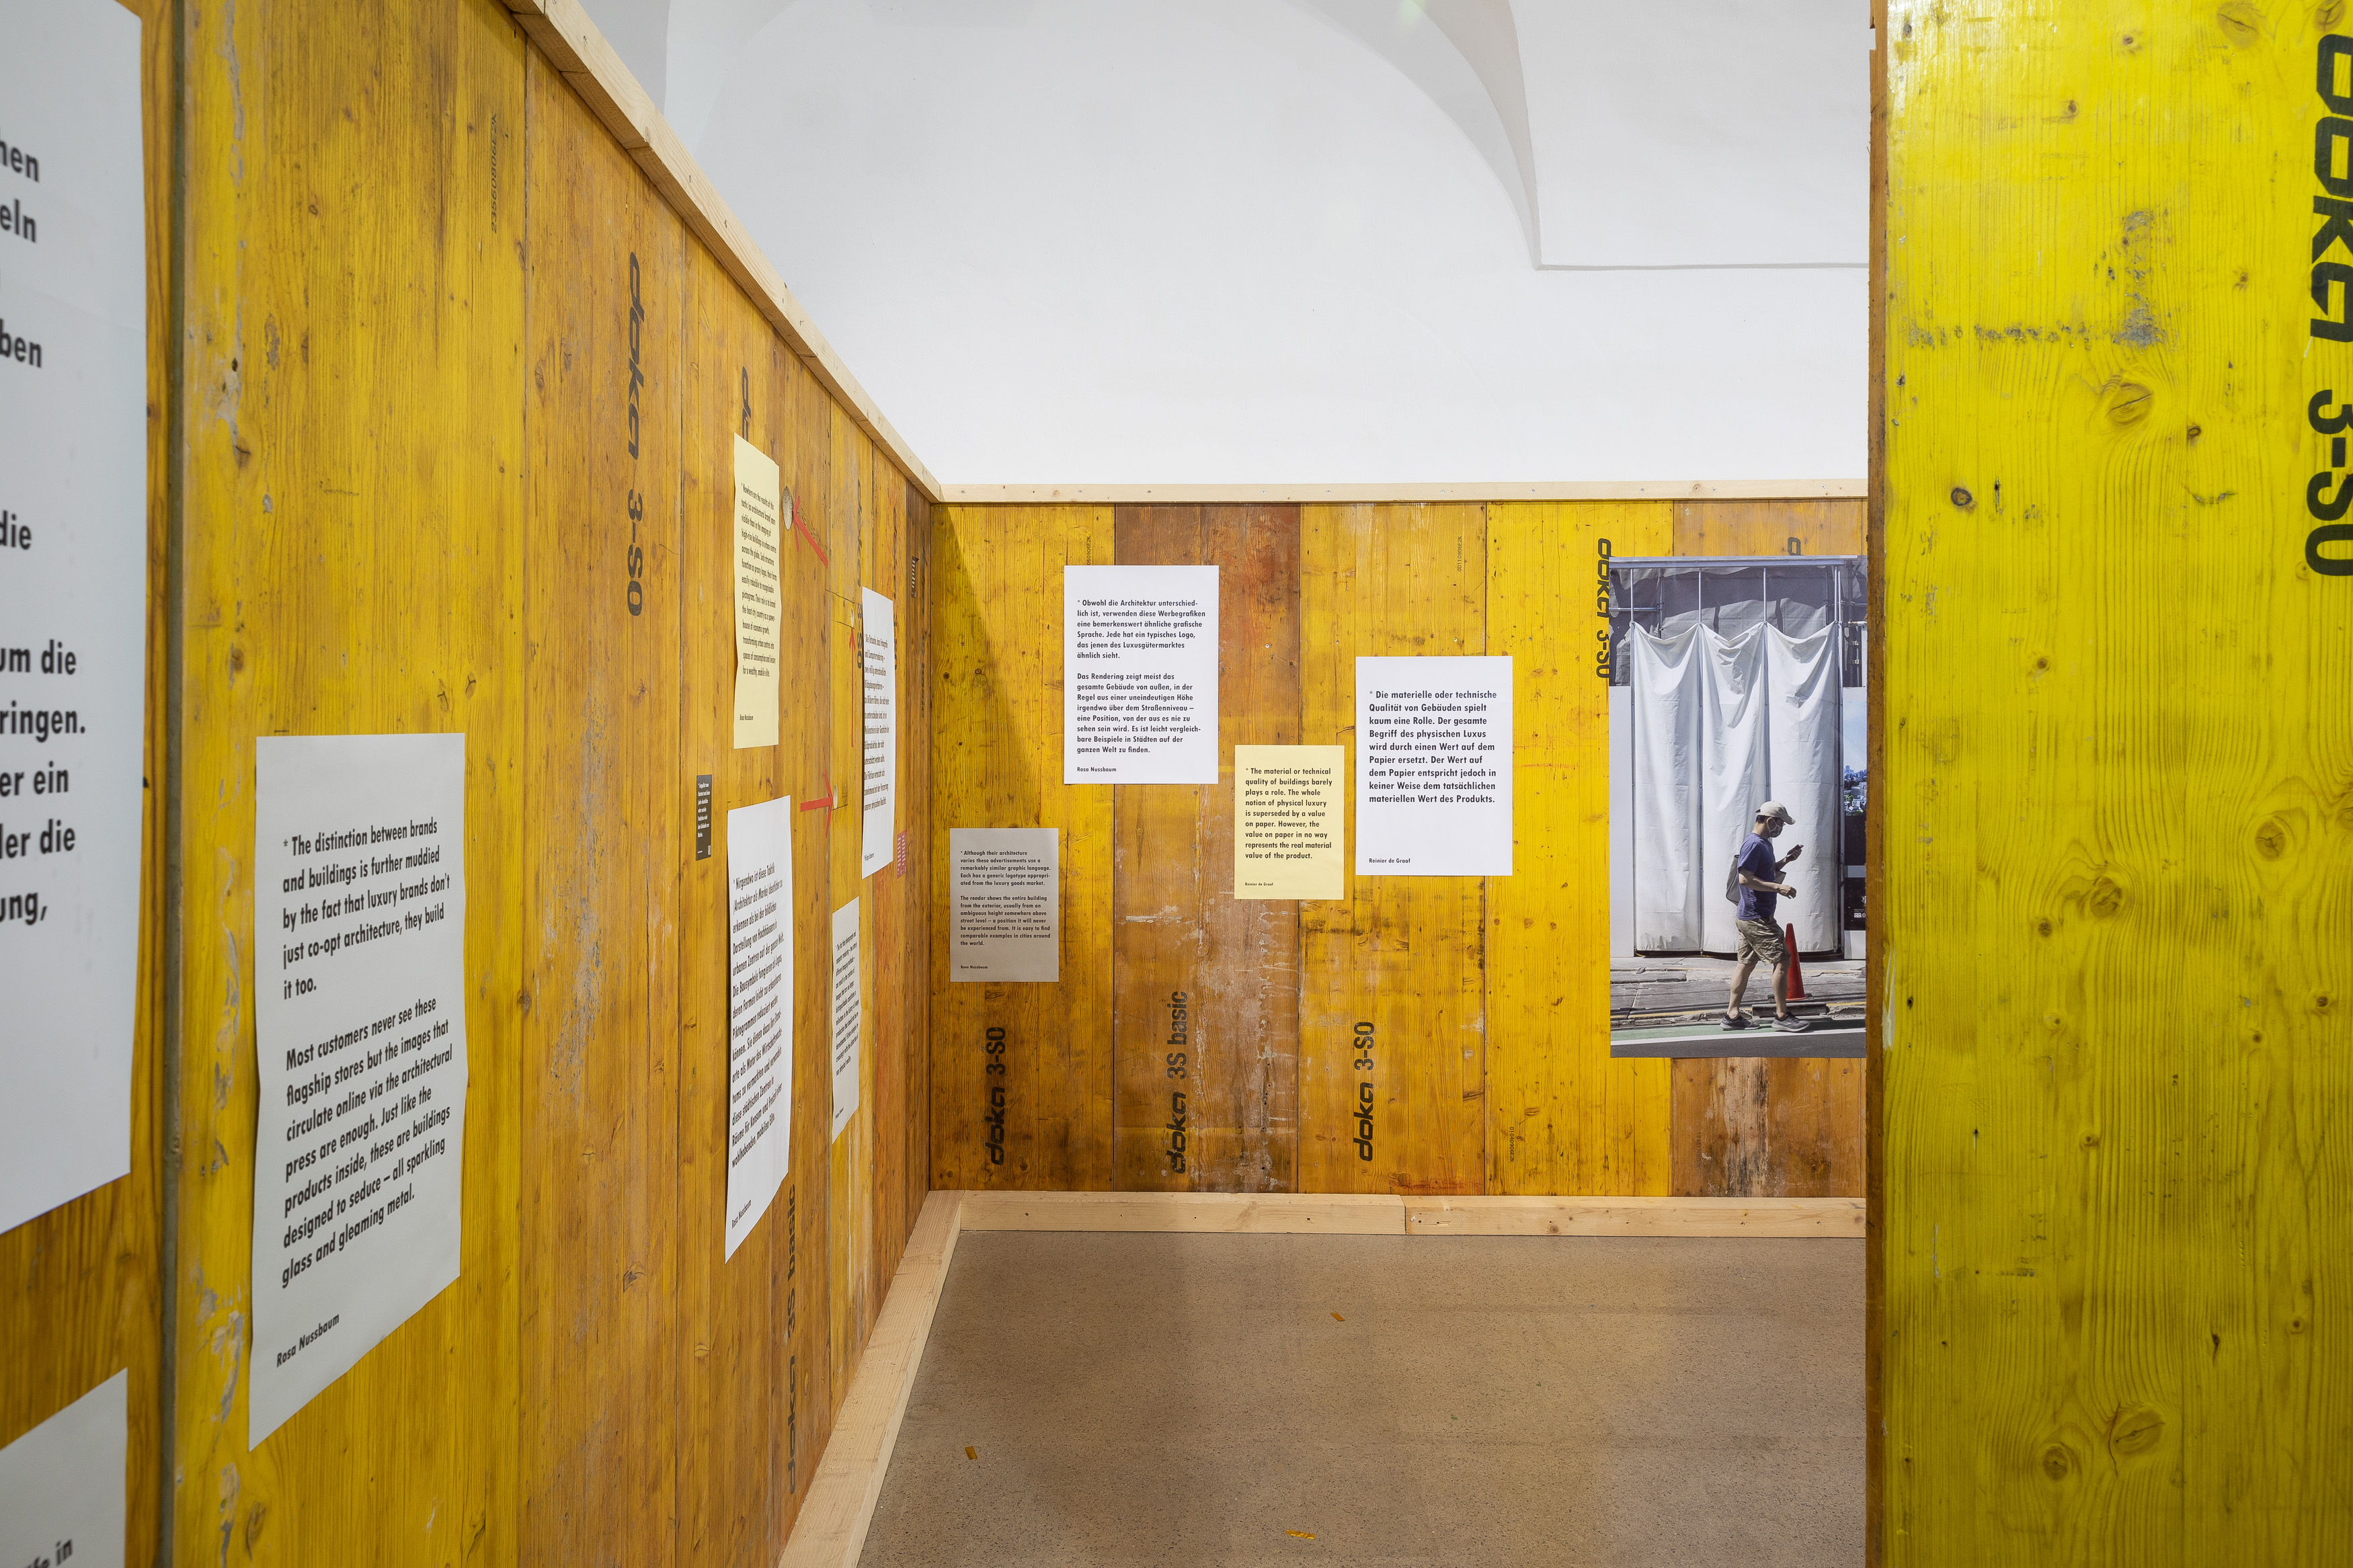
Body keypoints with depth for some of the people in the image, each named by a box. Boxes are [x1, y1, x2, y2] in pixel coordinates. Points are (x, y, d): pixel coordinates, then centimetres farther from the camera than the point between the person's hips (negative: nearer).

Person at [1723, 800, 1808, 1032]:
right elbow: (1745, 878, -25)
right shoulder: (1754, 844, -17)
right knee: (1782, 960, -6)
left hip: (1746, 917, 10)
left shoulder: (1762, 844, 16)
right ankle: (1782, 1016, -1)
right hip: (1758, 919, -10)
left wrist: (1786, 860, 17)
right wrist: (1778, 888, -25)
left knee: (1747, 964, 11)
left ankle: (1732, 1015, 12)